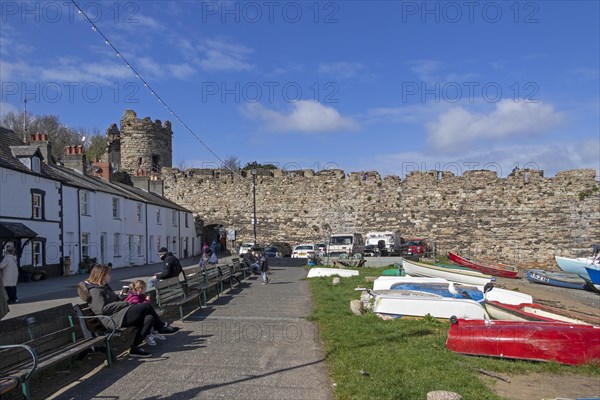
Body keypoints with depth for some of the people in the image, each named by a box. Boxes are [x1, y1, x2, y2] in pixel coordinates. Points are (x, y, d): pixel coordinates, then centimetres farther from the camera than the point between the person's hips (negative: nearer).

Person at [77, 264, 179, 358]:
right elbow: (103, 308, -19)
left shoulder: (105, 286, 23)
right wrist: (125, 304, -16)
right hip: (112, 319, -10)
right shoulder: (94, 290, -7)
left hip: (120, 314, 10)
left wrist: (126, 303, 9)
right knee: (146, 306, -18)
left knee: (149, 318, -12)